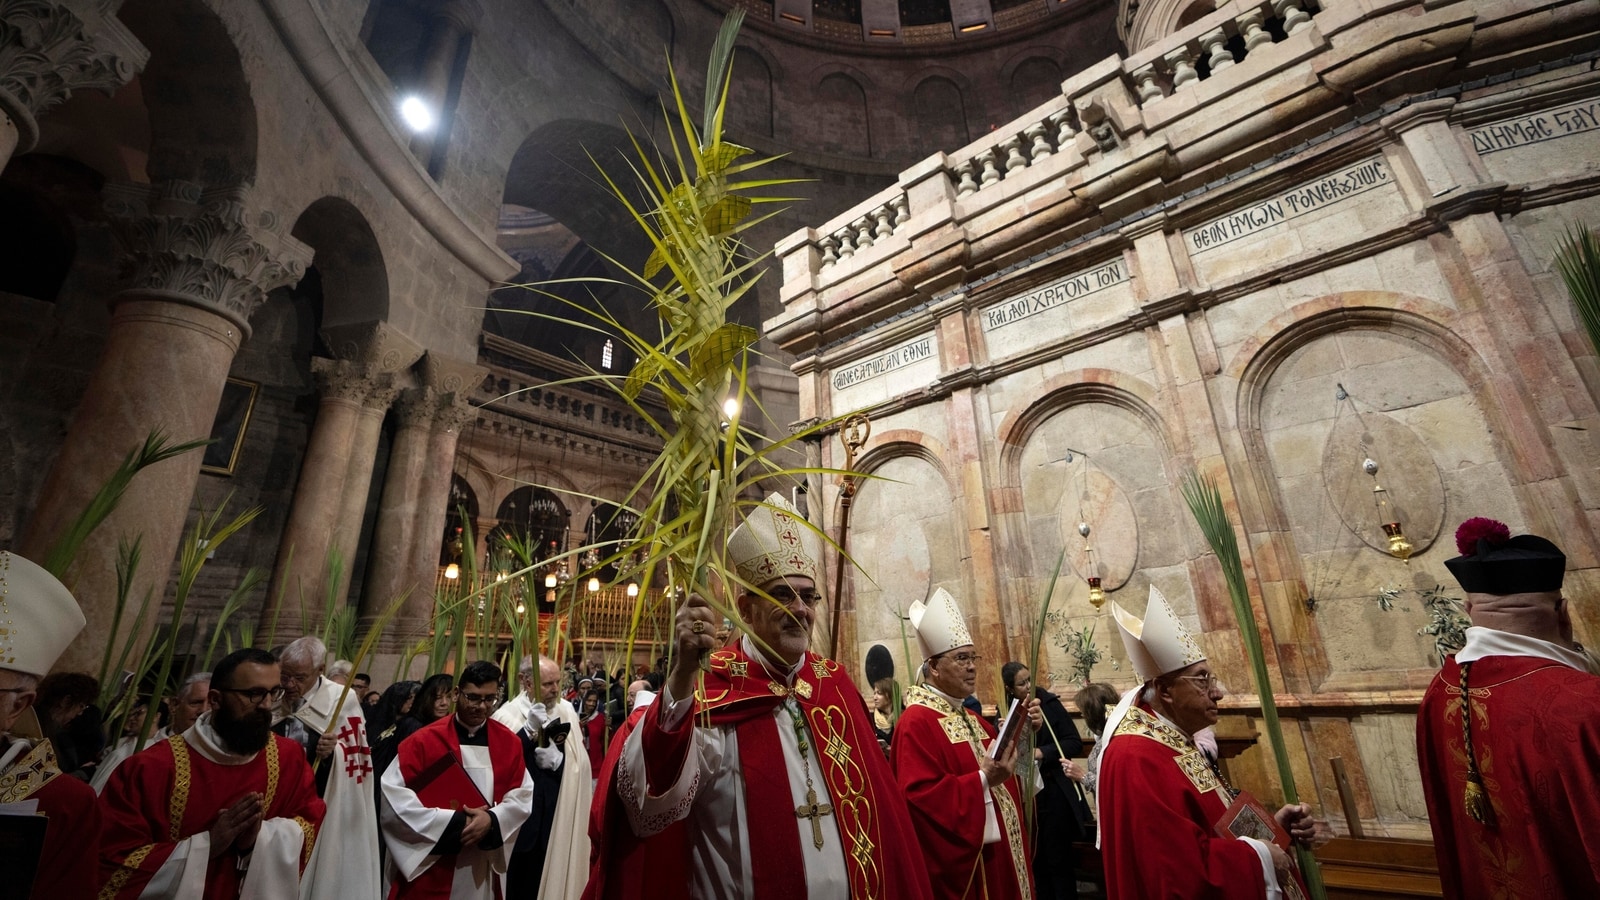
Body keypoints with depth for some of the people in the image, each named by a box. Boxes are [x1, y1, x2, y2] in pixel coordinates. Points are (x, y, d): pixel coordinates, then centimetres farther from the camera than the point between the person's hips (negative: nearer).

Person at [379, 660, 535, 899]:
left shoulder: (510, 742, -1)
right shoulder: (424, 741, -9)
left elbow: (522, 795, 1)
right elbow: (392, 795, -14)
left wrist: (492, 820, -18)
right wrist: (454, 822, -17)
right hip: (431, 868, -2)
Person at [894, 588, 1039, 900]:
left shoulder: (971, 718, 11)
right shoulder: (916, 722, -19)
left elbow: (1002, 764, 11)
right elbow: (920, 795, -26)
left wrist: (1020, 731, -3)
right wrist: (983, 780, -28)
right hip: (960, 861, -9)